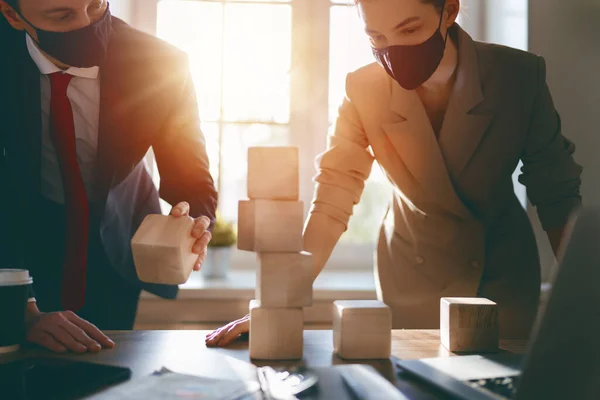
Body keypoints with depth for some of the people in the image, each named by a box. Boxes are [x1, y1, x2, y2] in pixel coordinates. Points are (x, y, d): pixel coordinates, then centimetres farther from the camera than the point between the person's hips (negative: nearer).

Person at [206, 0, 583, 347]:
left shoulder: (519, 75, -18)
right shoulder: (364, 90, -17)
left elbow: (556, 191, -9)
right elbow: (331, 203, -18)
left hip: (504, 270, 1)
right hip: (414, 277, 0)